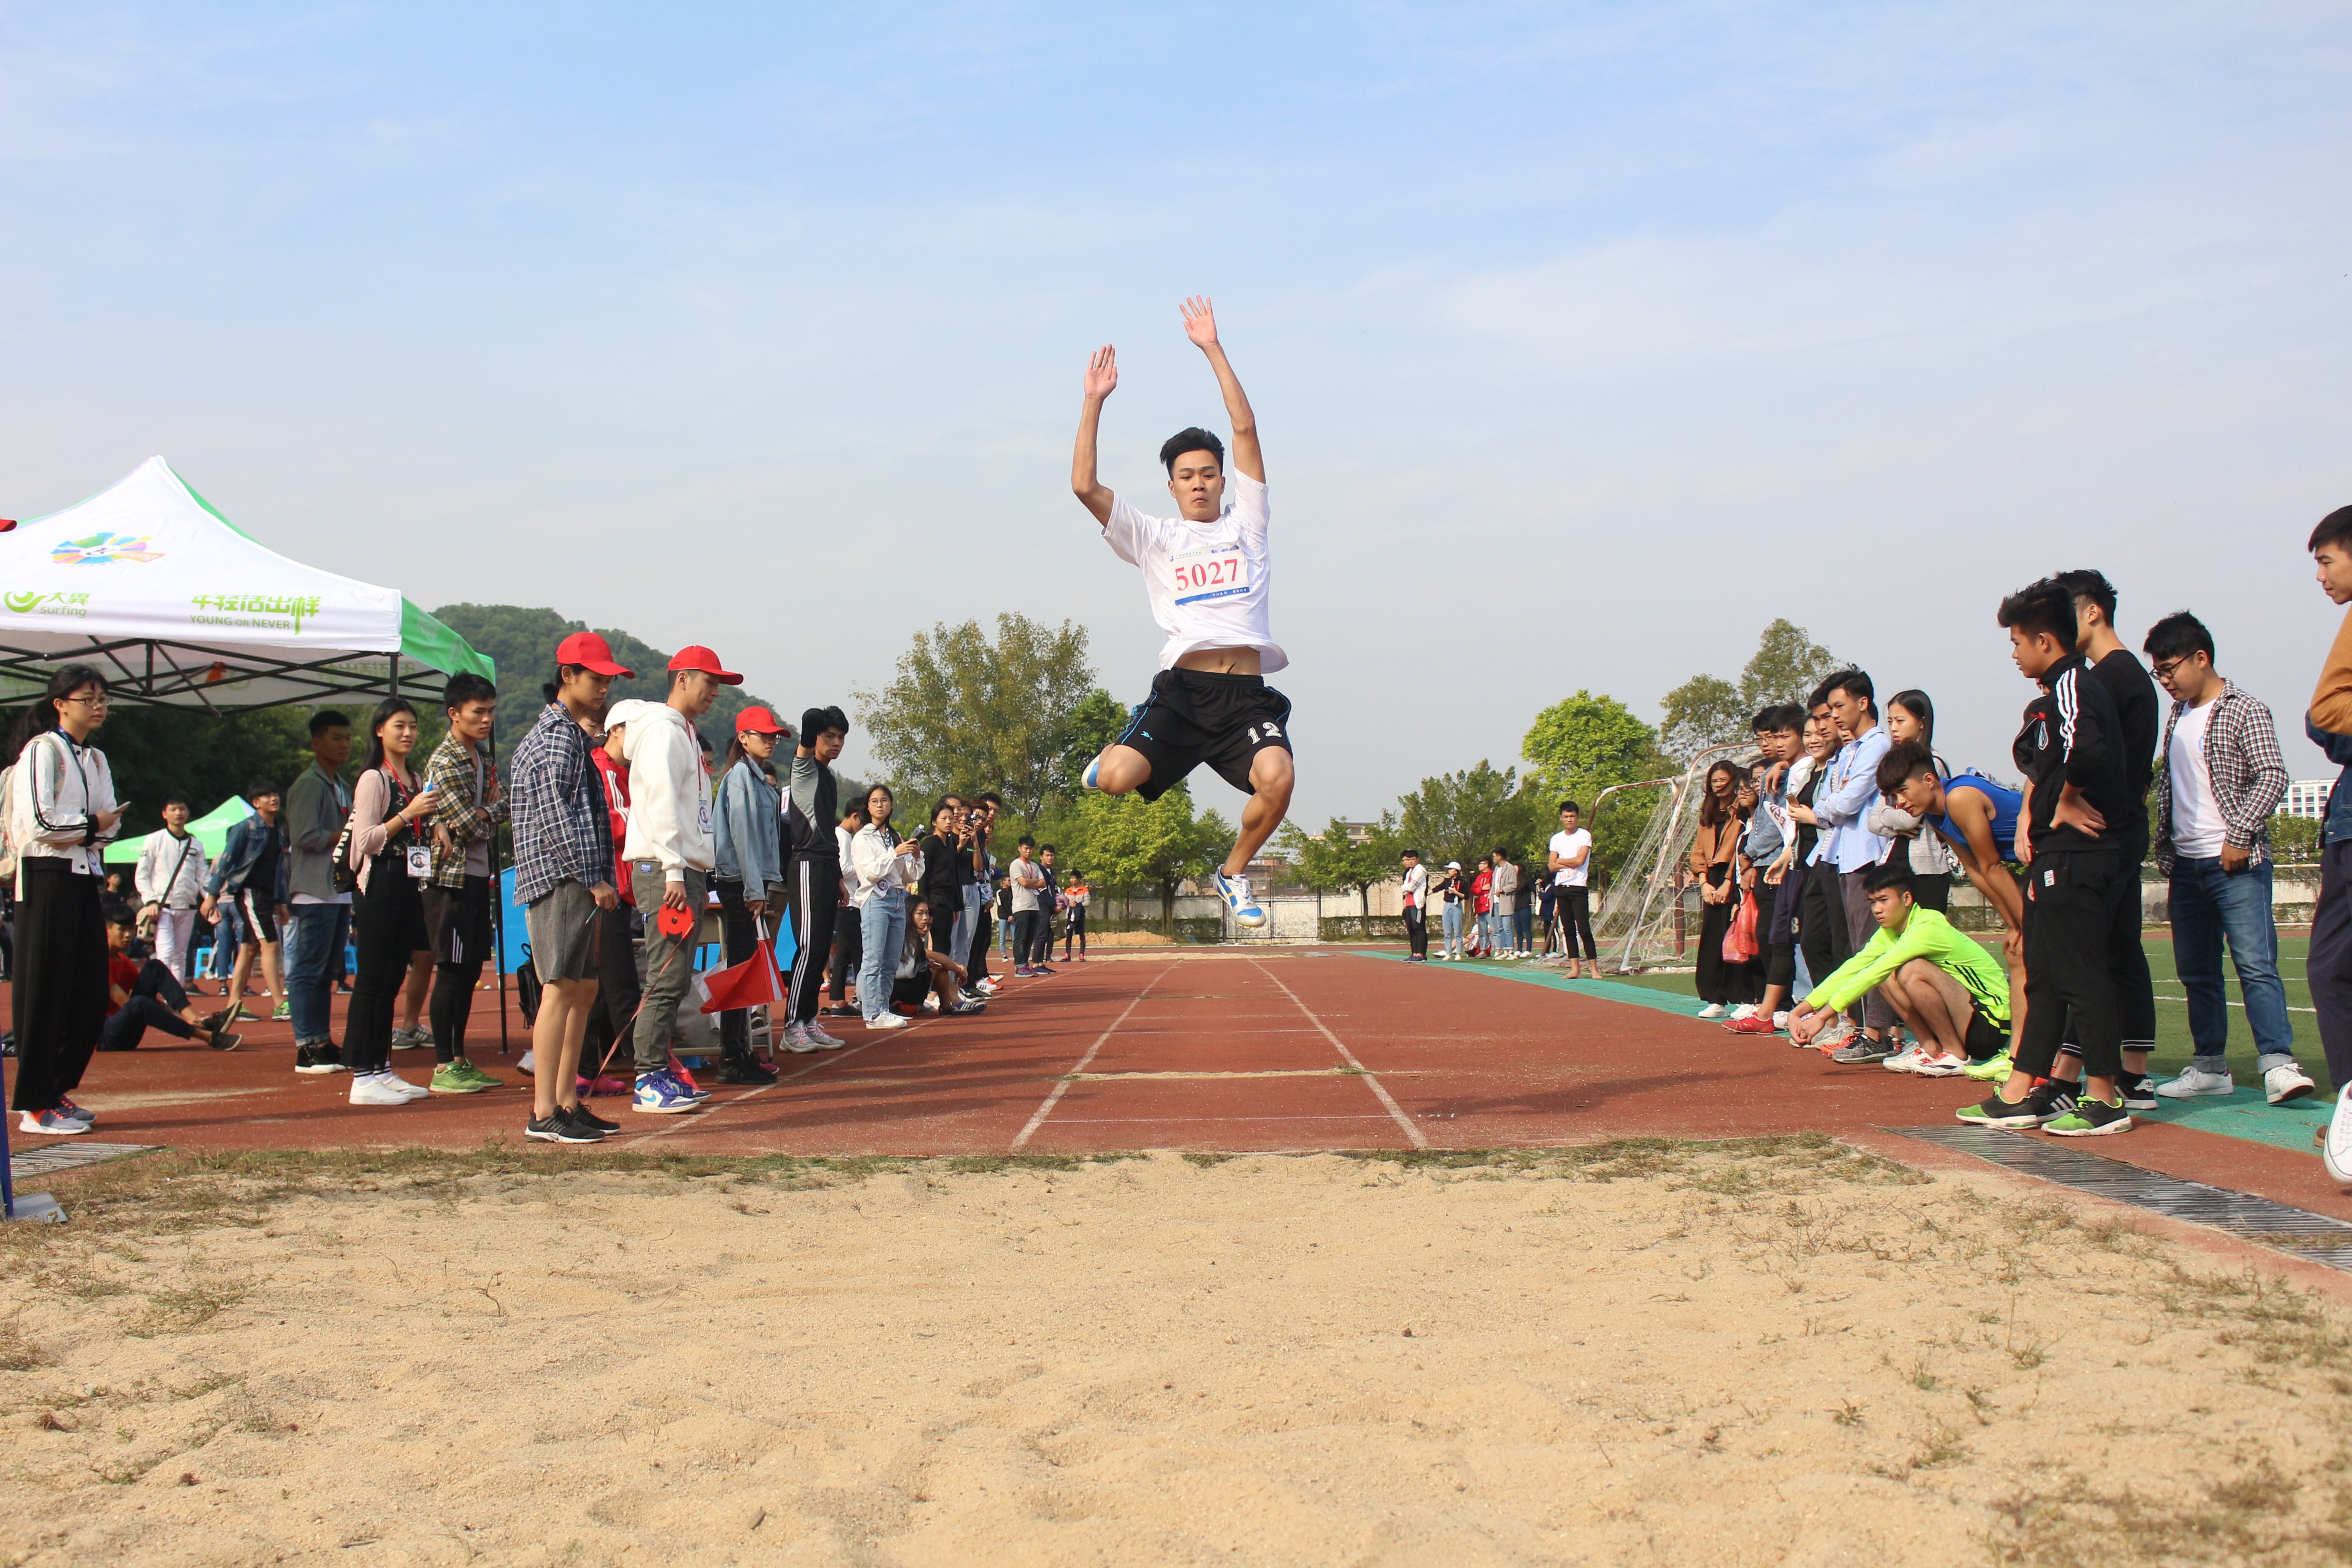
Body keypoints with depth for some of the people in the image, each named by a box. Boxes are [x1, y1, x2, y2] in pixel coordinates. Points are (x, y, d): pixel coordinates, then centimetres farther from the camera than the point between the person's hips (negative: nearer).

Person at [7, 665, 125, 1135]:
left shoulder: (96, 759, 17)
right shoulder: (42, 750, -7)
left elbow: (112, 824, 8)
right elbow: (38, 822, -17)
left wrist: (78, 833, -11)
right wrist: (91, 824, -4)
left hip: (85, 879, 8)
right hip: (47, 879, -8)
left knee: (90, 994, 7)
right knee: (45, 991, -6)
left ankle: (58, 1091, 18)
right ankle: (35, 1106, -1)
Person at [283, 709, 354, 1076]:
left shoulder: (341, 785, 21)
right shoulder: (309, 784, -9)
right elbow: (304, 837, -18)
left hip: (341, 891, 9)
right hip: (316, 891, -9)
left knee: (327, 971, 11)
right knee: (308, 970, -7)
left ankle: (323, 1044, 15)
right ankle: (306, 1049, -6)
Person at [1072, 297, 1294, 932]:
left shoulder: (1245, 524, 16)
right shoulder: (1155, 538, 16)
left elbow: (1245, 430, 9)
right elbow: (1084, 485, 5)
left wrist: (1213, 349, 7)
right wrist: (1095, 401, 2)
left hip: (1247, 693, 0)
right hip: (1182, 687, 0)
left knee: (1278, 779, -29)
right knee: (1114, 779, -22)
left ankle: (1234, 872, 1)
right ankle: (1121, 750, 21)